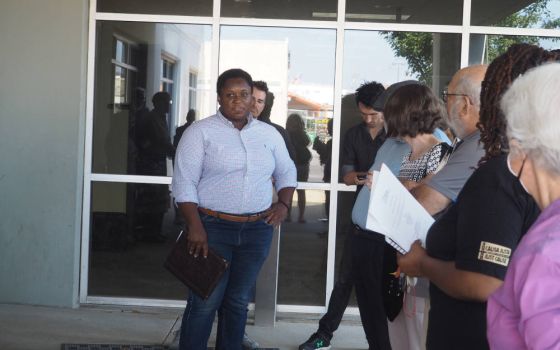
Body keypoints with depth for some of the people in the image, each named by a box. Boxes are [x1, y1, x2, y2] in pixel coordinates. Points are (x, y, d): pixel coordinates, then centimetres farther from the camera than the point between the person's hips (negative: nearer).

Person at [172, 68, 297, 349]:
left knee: (238, 301, 11)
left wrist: (284, 204, 5)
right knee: (205, 301, -3)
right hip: (213, 227, -4)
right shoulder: (201, 132, -3)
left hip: (257, 231, 4)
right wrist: (195, 226, -16)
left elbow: (287, 171, 23)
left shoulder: (269, 133, 11)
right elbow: (184, 181, -7)